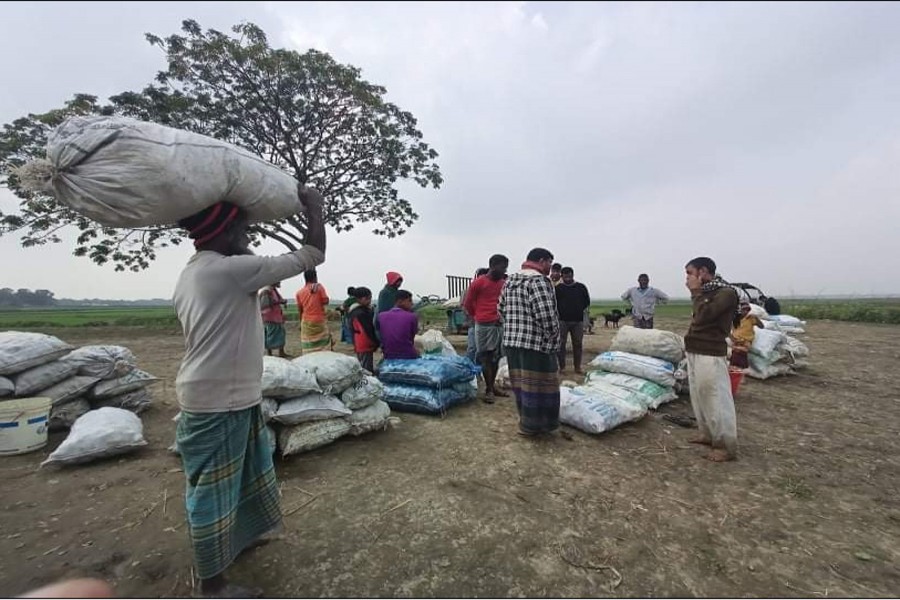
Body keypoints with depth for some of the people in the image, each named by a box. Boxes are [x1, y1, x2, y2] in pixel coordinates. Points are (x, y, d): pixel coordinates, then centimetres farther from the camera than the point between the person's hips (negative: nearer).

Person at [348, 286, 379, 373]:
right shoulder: (360, 313, -19)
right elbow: (369, 330, -20)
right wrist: (377, 343, -11)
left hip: (360, 346, 10)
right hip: (365, 346, -10)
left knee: (362, 368, 18)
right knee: (367, 370, -7)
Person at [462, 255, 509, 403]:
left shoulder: (504, 283, 8)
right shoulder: (478, 283, -8)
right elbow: (468, 304, 1)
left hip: (500, 324, 6)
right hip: (484, 325, -6)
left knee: (496, 357, 11)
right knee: (485, 357, 0)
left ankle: (492, 387, 23)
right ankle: (488, 390, 8)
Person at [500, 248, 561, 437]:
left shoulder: (510, 280, 12)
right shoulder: (539, 280, -14)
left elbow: (502, 309, 15)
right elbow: (546, 316, -21)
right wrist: (553, 336, -6)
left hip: (511, 341, 9)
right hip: (536, 343, -8)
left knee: (522, 382, 19)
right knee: (538, 384, 6)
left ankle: (526, 420, 34)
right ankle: (533, 425, 18)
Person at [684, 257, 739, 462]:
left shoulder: (726, 292, -11)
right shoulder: (706, 292, 14)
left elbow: (703, 316, -22)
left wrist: (696, 291, -12)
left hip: (710, 354, -9)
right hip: (694, 351, 9)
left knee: (716, 399, -1)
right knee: (699, 395, 17)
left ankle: (727, 446, 11)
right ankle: (708, 434, 31)